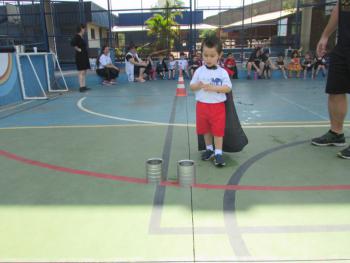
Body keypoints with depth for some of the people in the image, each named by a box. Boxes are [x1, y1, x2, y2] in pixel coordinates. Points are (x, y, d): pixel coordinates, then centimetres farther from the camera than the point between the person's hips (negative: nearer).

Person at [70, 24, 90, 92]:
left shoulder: (81, 37, 14)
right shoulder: (77, 37, -13)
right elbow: (72, 43, -27)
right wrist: (78, 49, -17)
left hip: (84, 56, 10)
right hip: (80, 56, -10)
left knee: (84, 72, 11)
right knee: (81, 72, -9)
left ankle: (84, 86, 15)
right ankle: (81, 87, -7)